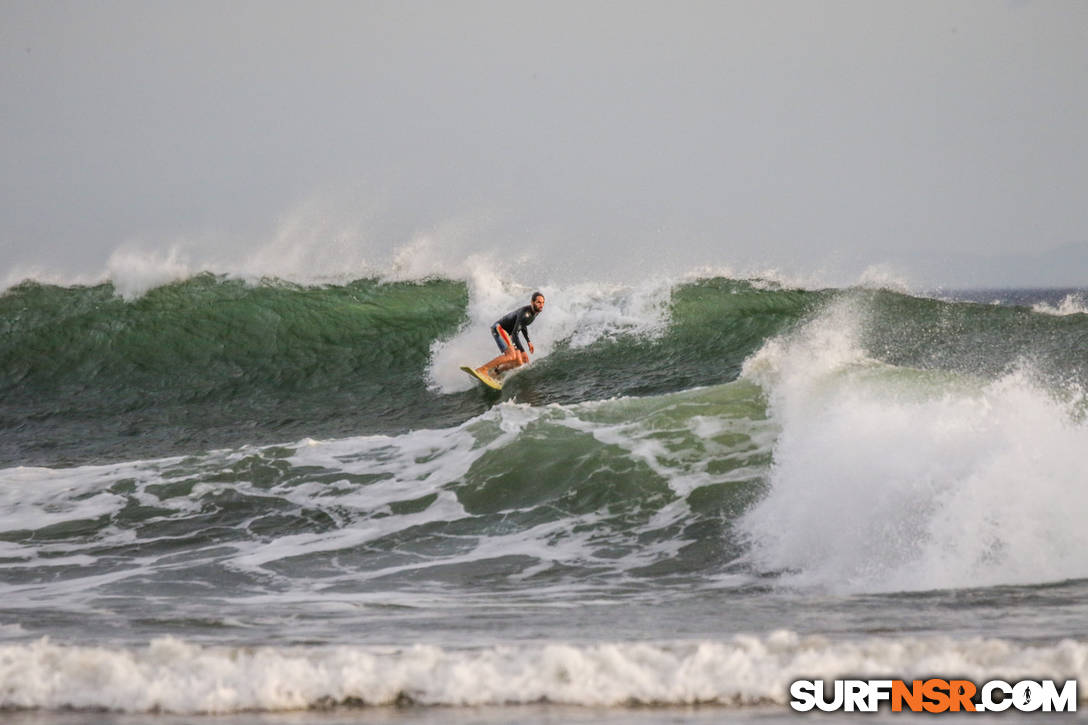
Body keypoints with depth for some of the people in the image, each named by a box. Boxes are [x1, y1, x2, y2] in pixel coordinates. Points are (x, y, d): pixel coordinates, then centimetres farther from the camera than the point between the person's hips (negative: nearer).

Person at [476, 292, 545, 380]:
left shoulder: (536, 311, 1)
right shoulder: (525, 313, -28)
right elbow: (515, 333, -33)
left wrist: (528, 341, 14)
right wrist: (523, 351, -37)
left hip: (508, 335, 9)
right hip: (499, 329, -9)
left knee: (518, 363, -2)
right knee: (511, 356, -30)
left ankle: (493, 373, 8)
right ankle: (481, 370, -30)